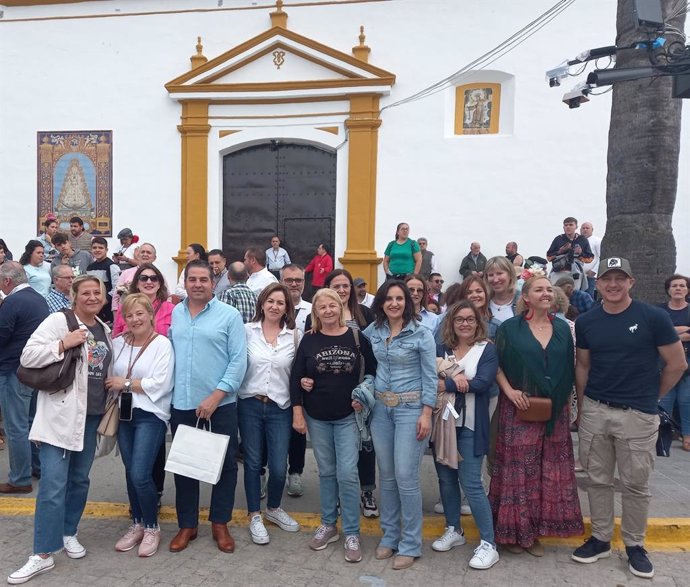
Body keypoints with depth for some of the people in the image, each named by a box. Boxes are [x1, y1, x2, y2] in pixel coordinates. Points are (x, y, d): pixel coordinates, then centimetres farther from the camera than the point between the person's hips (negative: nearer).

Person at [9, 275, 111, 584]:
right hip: (60, 414, -6)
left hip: (91, 415, 6)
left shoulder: (104, 329, 12)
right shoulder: (58, 320, -7)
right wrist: (63, 344, -22)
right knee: (53, 485, -7)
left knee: (79, 480, 15)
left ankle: (69, 533, 32)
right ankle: (43, 554, 2)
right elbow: (28, 356, -13)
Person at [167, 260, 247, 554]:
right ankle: (187, 524, 30)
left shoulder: (229, 315, -5)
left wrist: (216, 396, -15)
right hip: (181, 405, 3)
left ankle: (220, 524, 26)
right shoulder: (173, 314, 6)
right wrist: (165, 391, 2)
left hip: (220, 405, -3)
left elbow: (239, 360, -10)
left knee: (224, 464, 8)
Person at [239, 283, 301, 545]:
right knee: (253, 463, 9)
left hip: (280, 408, 1)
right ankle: (254, 516, 28)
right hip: (250, 405, -1)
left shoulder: (294, 336, 2)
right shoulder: (247, 331, -2)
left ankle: (273, 509, 31)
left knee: (279, 467, 2)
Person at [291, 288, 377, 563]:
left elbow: (373, 371, 5)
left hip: (348, 416, -1)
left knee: (347, 473, -5)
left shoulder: (357, 337, -4)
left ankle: (351, 533, 10)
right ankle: (328, 525, 29)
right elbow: (295, 377, 0)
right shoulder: (309, 340, -2)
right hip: (317, 417, 2)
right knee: (326, 472, 12)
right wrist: (297, 413, -4)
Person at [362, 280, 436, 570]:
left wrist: (426, 414, -12)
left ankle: (410, 544, 12)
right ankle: (389, 536, 27)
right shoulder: (373, 331, 4)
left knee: (405, 476, -4)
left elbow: (430, 376, -8)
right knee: (386, 475, 12)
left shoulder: (421, 334, -8)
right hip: (381, 408, 5)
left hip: (410, 408, -4)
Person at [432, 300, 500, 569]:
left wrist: (445, 384, -17)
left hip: (470, 426, -4)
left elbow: (483, 382, -16)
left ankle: (488, 544, 8)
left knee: (471, 483, -5)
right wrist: (455, 378, -23)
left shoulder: (488, 349, -2)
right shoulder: (441, 350, 8)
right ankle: (454, 530, 31)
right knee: (446, 479, 12)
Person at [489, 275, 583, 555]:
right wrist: (509, 390, -14)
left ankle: (536, 530, 23)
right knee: (518, 468, 3)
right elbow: (496, 364, -2)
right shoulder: (510, 328, -2)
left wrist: (566, 404, 6)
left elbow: (568, 370, 12)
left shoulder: (562, 329, 8)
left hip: (555, 413, 4)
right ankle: (513, 530, 17)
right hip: (519, 409, -4)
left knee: (549, 471, 9)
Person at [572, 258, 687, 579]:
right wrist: (582, 406, 10)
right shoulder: (586, 322, 2)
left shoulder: (653, 317, -8)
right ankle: (600, 538, 27)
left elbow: (677, 363, 0)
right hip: (595, 411, 3)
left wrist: (652, 396, 7)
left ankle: (634, 545, 26)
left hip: (638, 414, -3)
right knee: (598, 480, 12)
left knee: (635, 484, 8)